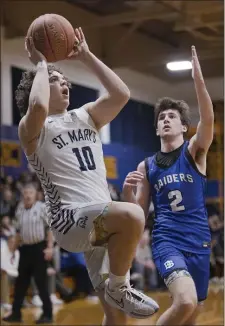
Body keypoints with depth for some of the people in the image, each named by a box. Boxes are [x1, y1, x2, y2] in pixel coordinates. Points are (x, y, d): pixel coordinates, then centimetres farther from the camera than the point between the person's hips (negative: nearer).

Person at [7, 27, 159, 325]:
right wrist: (41, 65, -6)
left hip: (103, 222, 7)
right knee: (132, 215, -36)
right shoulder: (32, 128, 2)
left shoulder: (85, 116, 21)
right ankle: (118, 288, -16)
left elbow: (121, 94, 7)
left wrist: (86, 56, 11)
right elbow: (38, 107, -23)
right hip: (70, 220, -7)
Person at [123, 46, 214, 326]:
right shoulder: (146, 166, 9)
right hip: (167, 239, -1)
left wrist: (198, 79, -29)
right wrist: (127, 192, -11)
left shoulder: (195, 151, 4)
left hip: (199, 242, 1)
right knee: (185, 302, -28)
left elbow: (208, 120, -16)